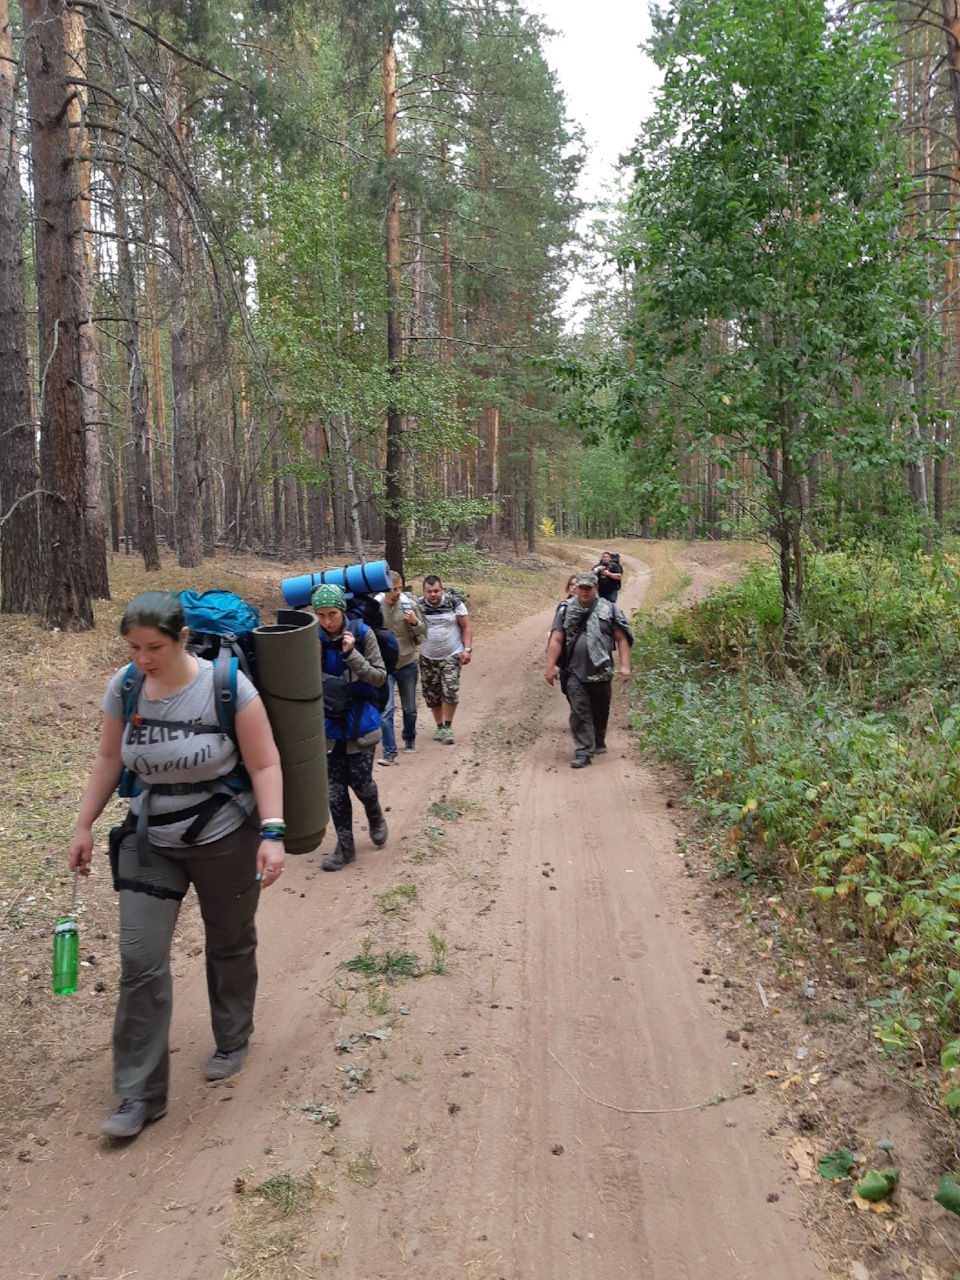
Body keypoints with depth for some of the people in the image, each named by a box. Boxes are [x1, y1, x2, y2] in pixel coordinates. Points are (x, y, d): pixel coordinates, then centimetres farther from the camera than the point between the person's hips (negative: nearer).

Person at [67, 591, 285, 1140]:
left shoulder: (227, 686, -21)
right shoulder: (124, 687, -8)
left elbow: (264, 764, -17)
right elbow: (109, 760, 6)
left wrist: (272, 834, -25)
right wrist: (85, 825, 8)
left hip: (225, 838, -3)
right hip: (150, 842, 3)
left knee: (230, 945, 16)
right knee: (140, 960, -1)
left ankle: (233, 1042, 43)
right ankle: (141, 1094, 13)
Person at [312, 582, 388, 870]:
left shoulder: (362, 633, -11)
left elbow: (380, 678, -11)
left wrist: (352, 655, -23)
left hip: (360, 720, -2)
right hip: (329, 722, 3)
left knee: (360, 780, 0)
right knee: (334, 787, 5)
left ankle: (376, 817, 34)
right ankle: (345, 845, 20)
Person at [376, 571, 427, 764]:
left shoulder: (409, 604, -10)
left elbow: (423, 631, 0)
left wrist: (415, 622, -20)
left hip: (408, 664, 2)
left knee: (409, 708, 17)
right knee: (386, 709, -9)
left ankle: (409, 739, 41)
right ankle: (389, 752, -2)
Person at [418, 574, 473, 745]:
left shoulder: (453, 603, -8)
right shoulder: (418, 606, -5)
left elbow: (467, 626, -3)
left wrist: (467, 649, -10)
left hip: (452, 656, -2)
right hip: (428, 658, 3)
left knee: (450, 691, -15)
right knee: (431, 695, 8)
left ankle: (448, 727, 0)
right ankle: (439, 727, 26)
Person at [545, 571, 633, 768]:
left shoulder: (609, 609, 1)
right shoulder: (565, 610, 2)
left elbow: (622, 639, 1)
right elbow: (556, 640, 0)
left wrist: (625, 666, -6)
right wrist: (550, 666, -5)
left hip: (601, 672, 1)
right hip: (575, 673, -1)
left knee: (600, 711, 15)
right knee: (579, 713, -5)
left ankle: (599, 743, 36)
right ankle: (583, 752, -3)